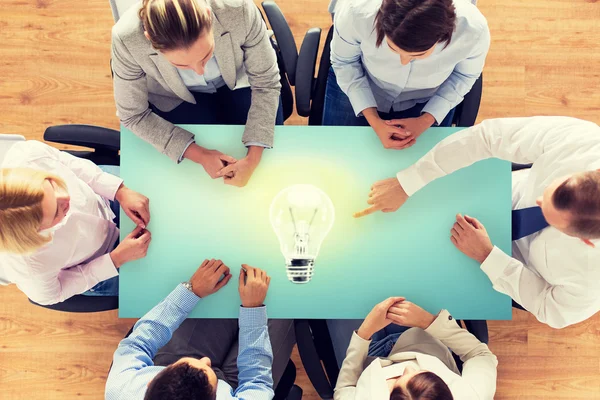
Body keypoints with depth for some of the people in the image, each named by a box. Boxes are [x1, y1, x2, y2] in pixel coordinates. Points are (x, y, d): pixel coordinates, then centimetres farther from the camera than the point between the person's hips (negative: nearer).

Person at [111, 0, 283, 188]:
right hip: (175, 98, -1)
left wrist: (253, 158, -31)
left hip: (239, 80, 1)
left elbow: (265, 82, -22)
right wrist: (200, 155, -28)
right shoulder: (127, 39, -36)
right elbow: (134, 115, -19)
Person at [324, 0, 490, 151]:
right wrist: (374, 121, -25)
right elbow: (344, 62, -16)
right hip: (355, 86, 0)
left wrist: (426, 120, -22)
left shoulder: (474, 29, -34)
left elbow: (465, 75, -10)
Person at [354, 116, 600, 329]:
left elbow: (553, 310, -20)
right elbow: (487, 135, -35)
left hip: (531, 275, -2)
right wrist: (405, 184, -35)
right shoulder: (578, 139, -40)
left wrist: (486, 255, -28)